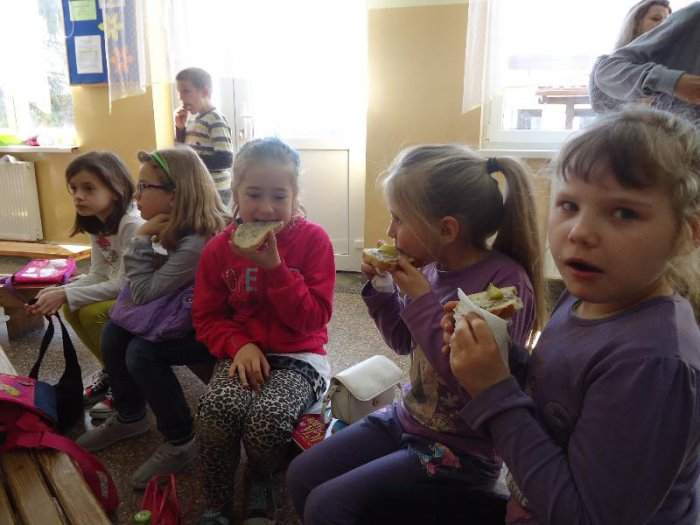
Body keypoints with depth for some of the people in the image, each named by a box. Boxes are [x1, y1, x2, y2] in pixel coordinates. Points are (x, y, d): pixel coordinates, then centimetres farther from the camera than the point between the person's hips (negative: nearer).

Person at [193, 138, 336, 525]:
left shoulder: (313, 239, -8)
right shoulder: (218, 248, 1)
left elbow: (314, 319, -12)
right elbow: (208, 318, 4)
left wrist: (274, 267, -22)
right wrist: (239, 345, -16)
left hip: (299, 355, -2)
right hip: (244, 353, 2)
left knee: (268, 416, -29)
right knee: (216, 408, -29)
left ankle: (260, 483, 10)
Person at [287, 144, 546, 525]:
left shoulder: (505, 282, -23)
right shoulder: (432, 266, -4)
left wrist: (422, 303, -27)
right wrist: (380, 287, -6)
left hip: (460, 452, -7)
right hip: (406, 420, 7)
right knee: (301, 476, 7)